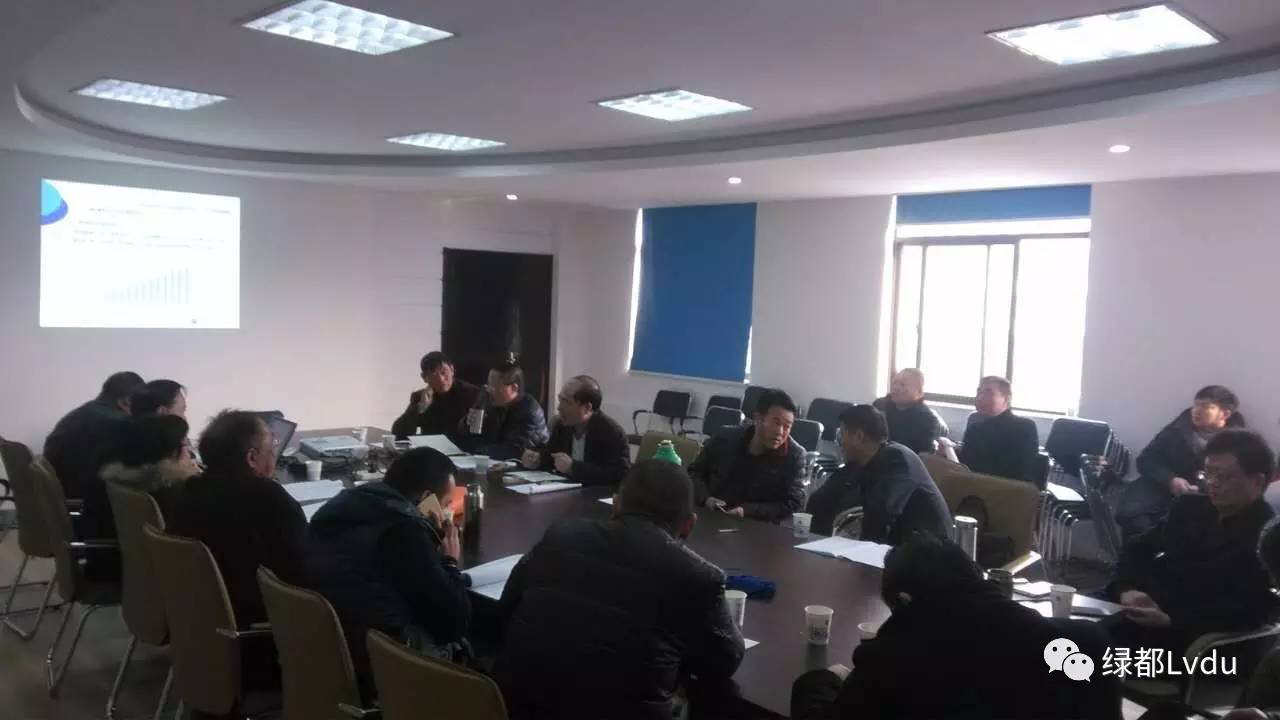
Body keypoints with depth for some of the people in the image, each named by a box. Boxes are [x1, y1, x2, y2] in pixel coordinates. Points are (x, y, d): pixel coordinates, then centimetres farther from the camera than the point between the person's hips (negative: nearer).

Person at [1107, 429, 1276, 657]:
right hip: (1137, 603, 7)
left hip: (1184, 632, -7)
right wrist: (1126, 589, -5)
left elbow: (1246, 612, -15)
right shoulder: (1190, 506, 16)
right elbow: (1138, 548, 18)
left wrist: (1169, 620, -25)